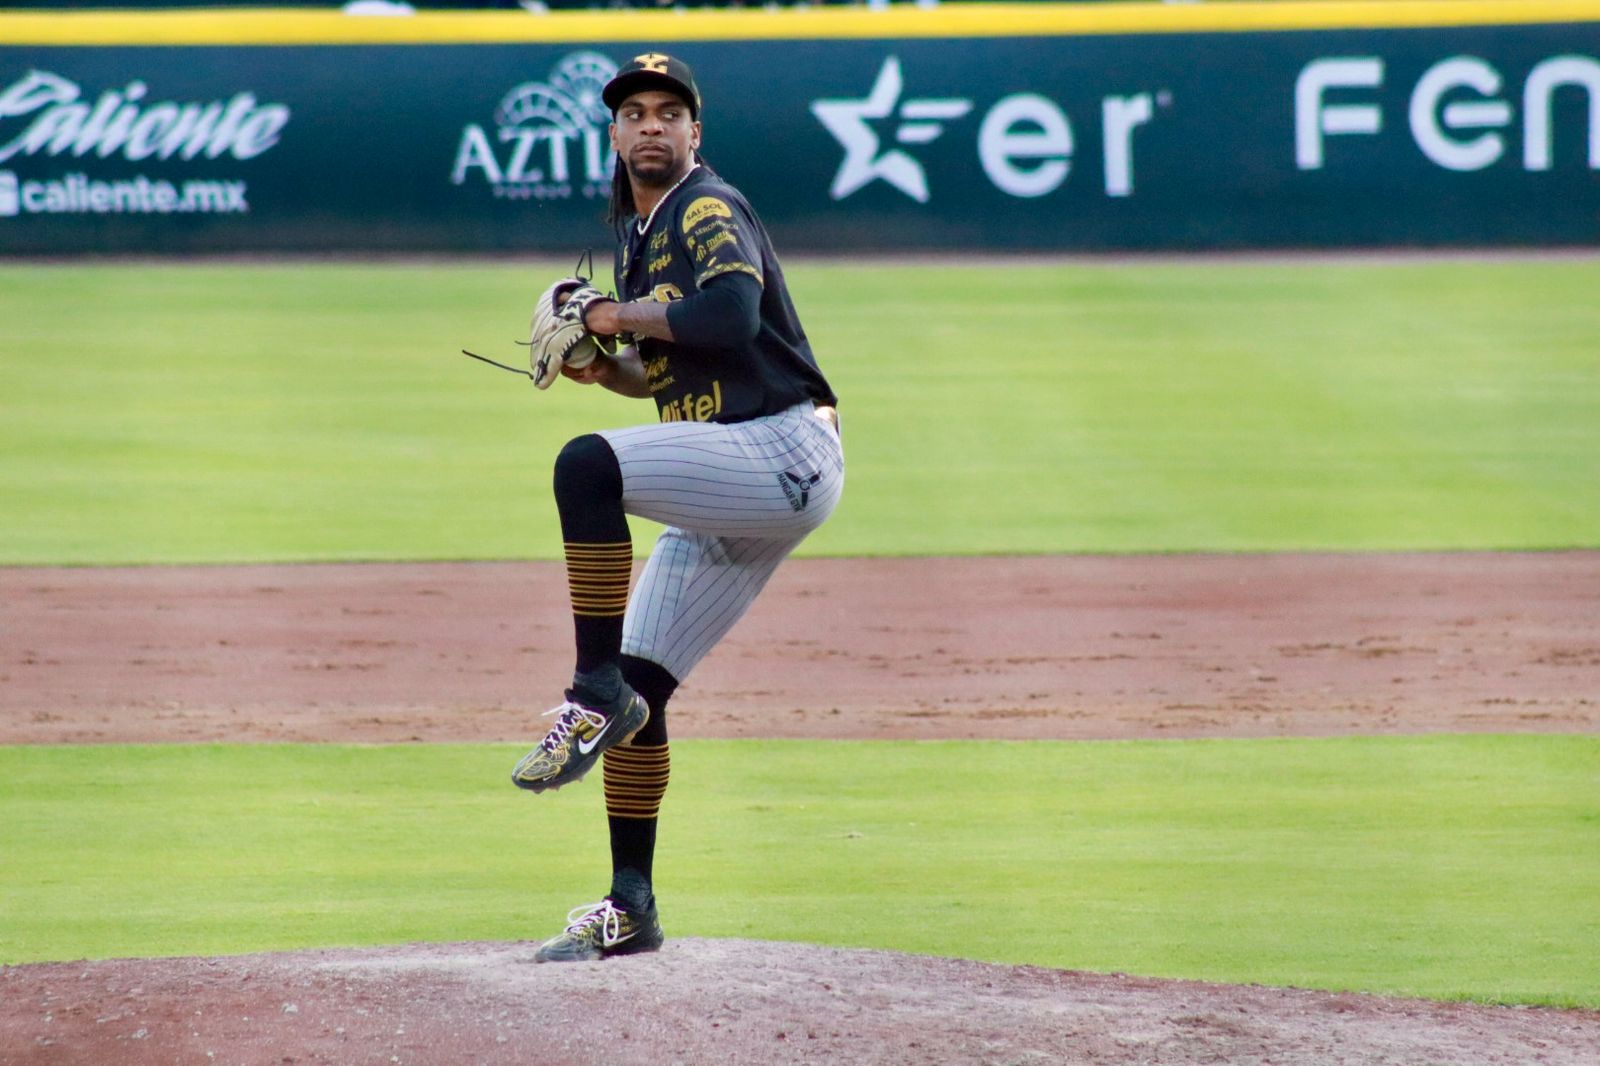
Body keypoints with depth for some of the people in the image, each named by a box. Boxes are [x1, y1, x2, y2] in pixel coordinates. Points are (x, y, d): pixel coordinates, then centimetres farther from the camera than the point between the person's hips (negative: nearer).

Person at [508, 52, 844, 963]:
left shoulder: (708, 211, -7)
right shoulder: (639, 234, 21)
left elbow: (731, 315, -25)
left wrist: (622, 316, -12)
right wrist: (604, 366, 10)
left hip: (786, 457, -9)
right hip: (732, 491, 9)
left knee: (587, 466, -31)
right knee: (639, 686, 5)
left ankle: (597, 691, -28)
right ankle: (631, 909, 11)